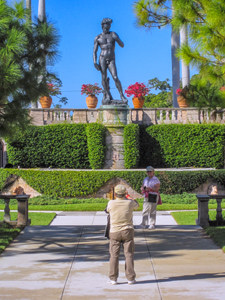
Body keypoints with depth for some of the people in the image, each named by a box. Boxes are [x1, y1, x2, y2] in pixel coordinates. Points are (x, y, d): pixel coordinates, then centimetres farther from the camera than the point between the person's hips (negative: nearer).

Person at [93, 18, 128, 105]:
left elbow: (122, 45, 6)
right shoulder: (98, 38, 8)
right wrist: (95, 62, -11)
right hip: (102, 59, 0)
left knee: (115, 78, -15)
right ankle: (107, 95, 9)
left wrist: (117, 39, -9)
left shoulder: (113, 34, 8)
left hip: (111, 61, 0)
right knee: (104, 78, -6)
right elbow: (94, 51, 2)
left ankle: (122, 95, -6)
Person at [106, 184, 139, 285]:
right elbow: (136, 205, 15)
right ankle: (130, 278, 6)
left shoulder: (111, 203, -11)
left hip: (114, 232, 0)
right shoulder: (130, 203, -9)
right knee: (129, 255, 5)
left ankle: (113, 278, 7)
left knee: (114, 255, 6)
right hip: (127, 231, 0)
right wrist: (129, 198, 30)